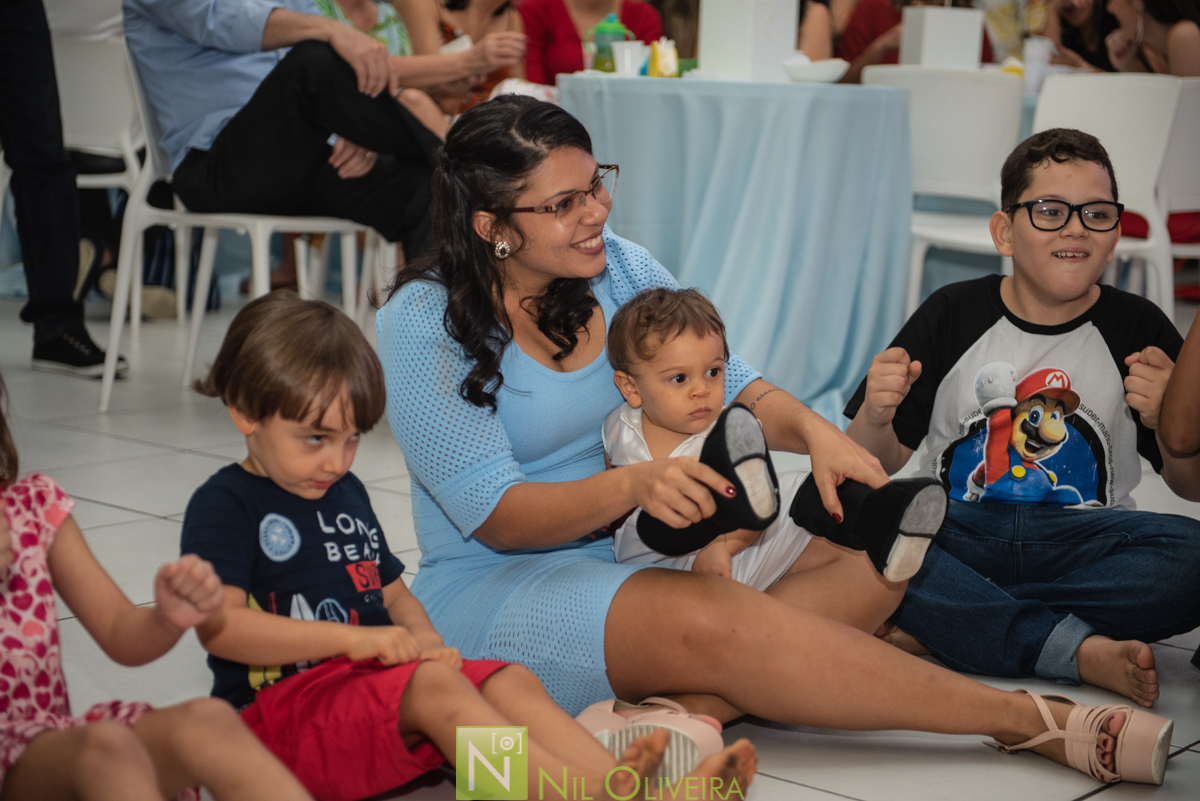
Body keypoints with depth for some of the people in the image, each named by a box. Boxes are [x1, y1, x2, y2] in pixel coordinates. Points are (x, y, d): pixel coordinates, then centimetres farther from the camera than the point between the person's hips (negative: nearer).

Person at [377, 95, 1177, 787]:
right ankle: (1033, 720, -28)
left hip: (629, 561, 7)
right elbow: (496, 515, -16)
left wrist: (813, 430, -14)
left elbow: (727, 382, 8)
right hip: (490, 588, -6)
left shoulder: (619, 267, 5)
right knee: (715, 623, -34)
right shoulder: (423, 324, -11)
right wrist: (632, 485, -33)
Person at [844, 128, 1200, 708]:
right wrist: (876, 417, -18)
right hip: (959, 529, 0)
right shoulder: (953, 315, 5)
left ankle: (938, 628, -28)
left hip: (1081, 538, 1)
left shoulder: (1139, 329, 6)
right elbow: (874, 465, 5)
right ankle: (1080, 650, -31)